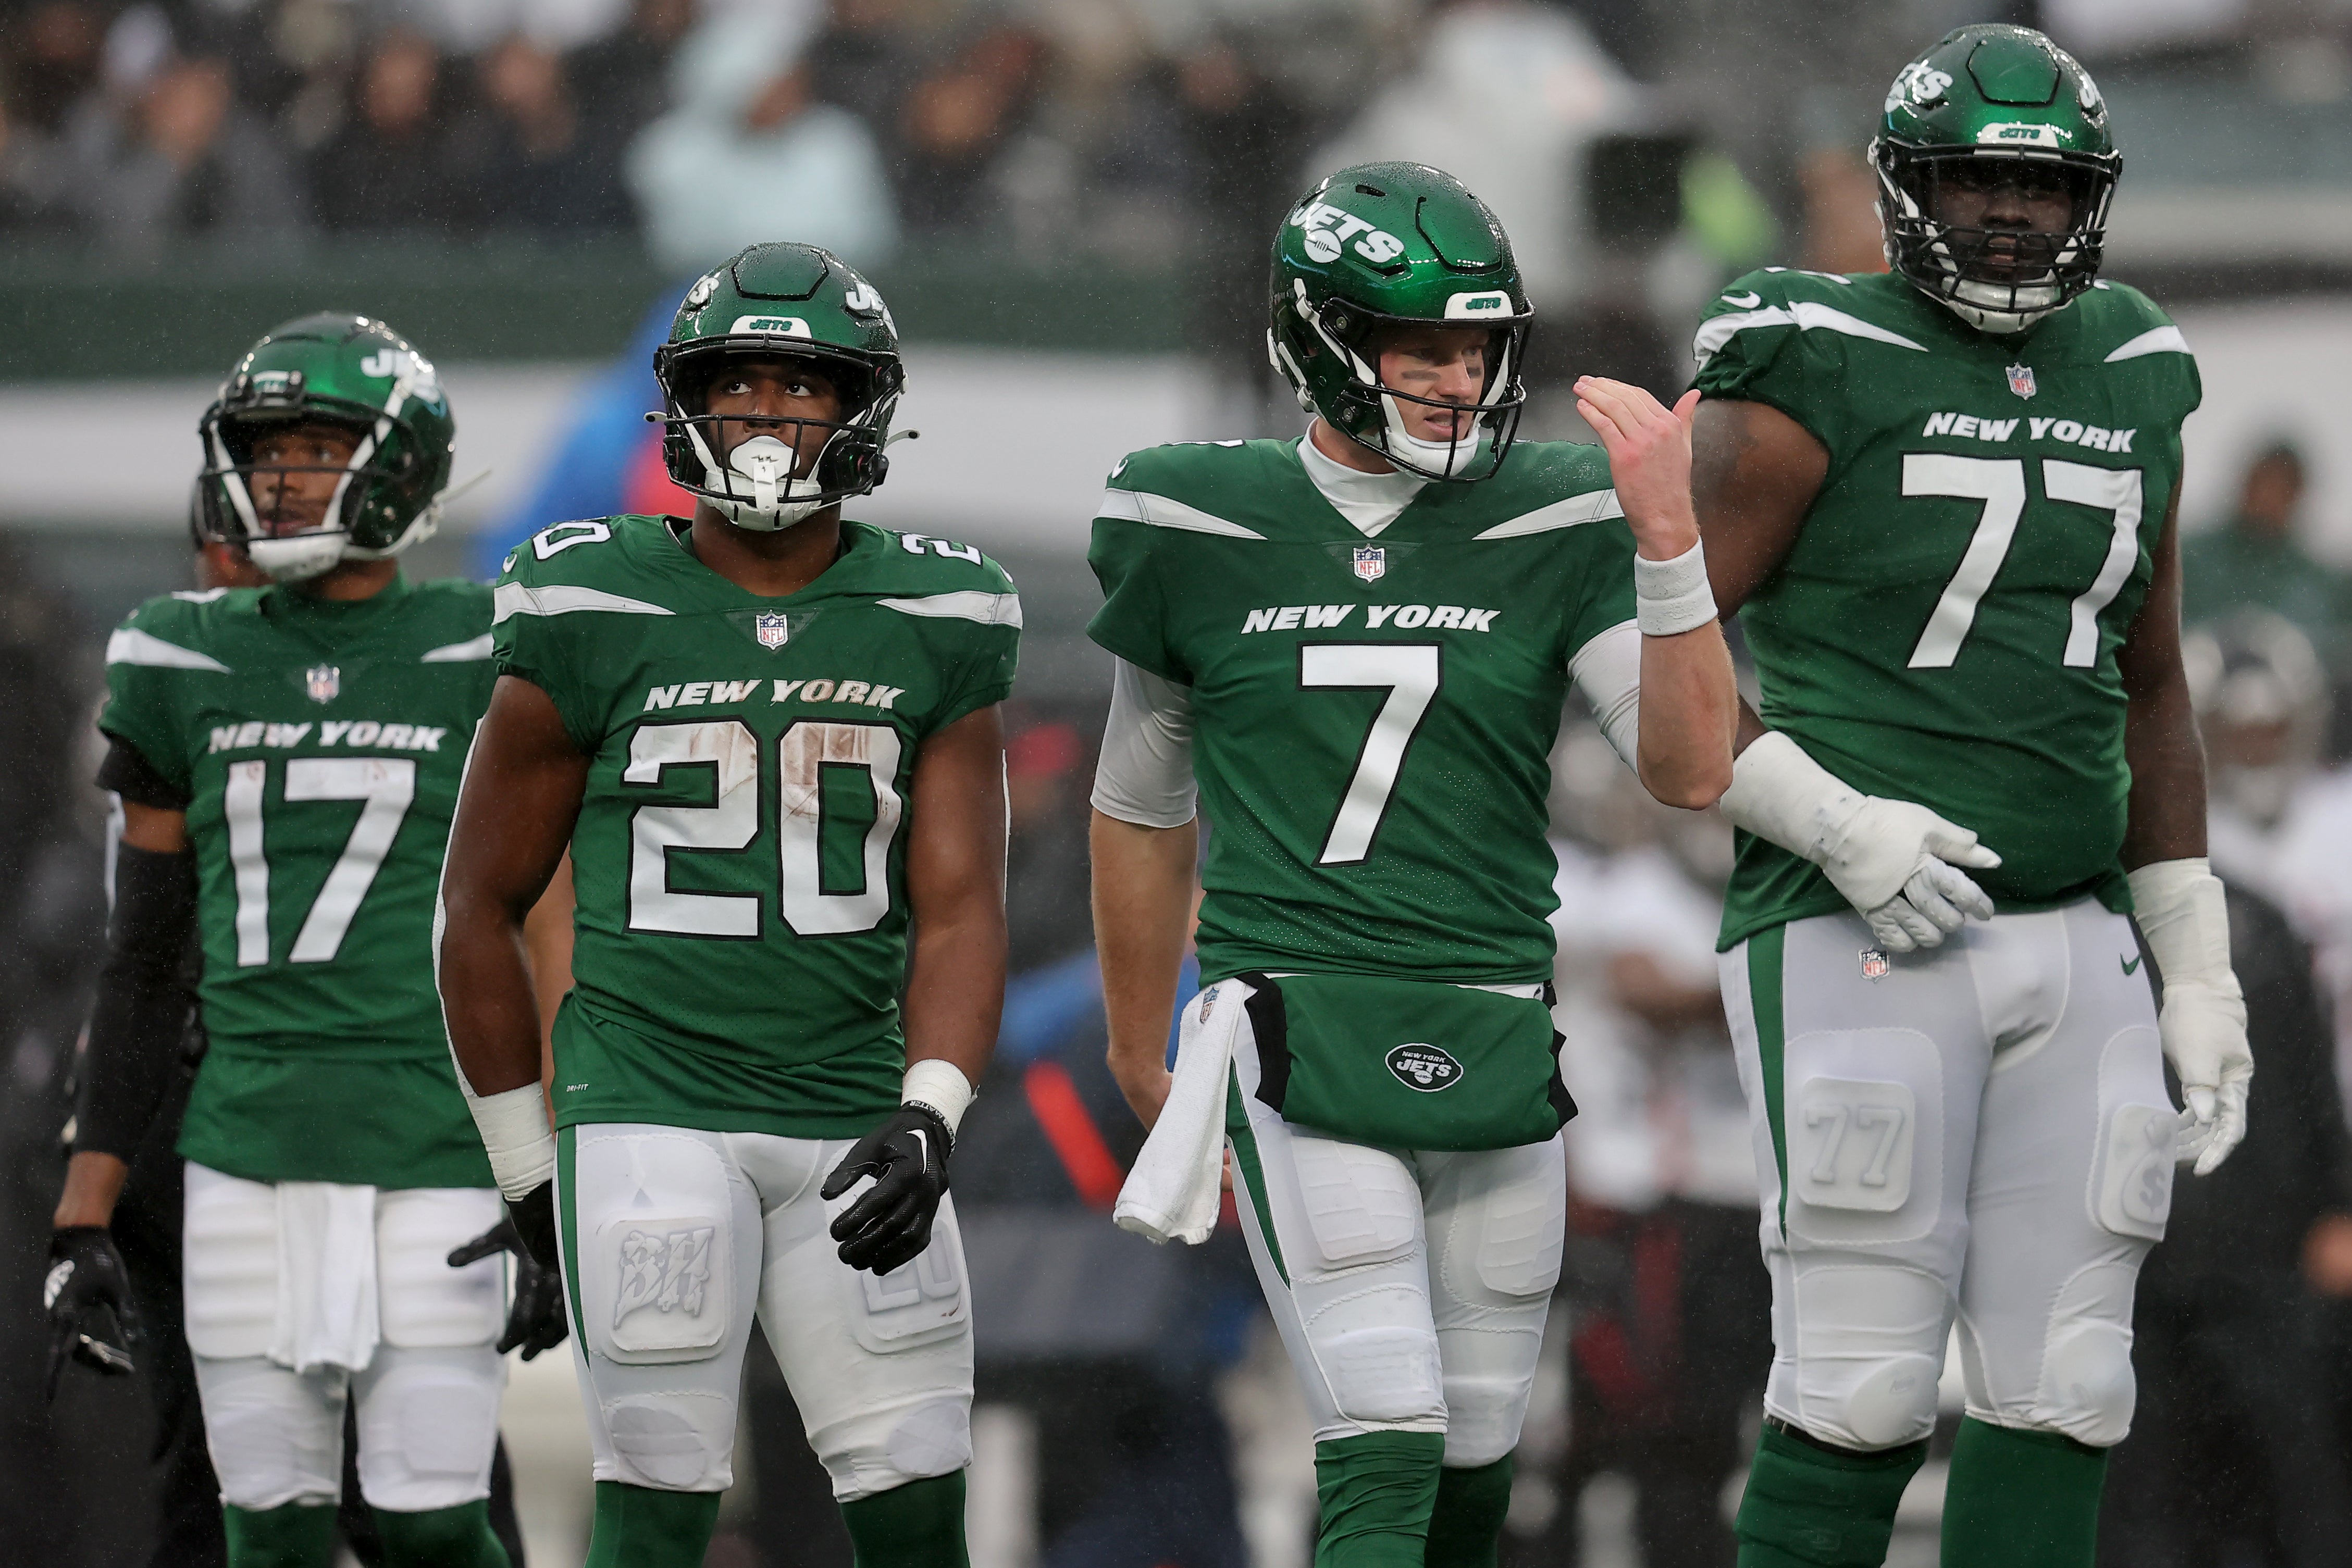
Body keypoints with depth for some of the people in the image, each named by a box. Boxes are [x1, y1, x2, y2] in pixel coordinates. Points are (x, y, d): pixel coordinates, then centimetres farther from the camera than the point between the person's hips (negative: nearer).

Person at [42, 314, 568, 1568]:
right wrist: (83, 1225, 10)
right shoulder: (190, 673, 9)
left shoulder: (483, 668, 0)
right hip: (248, 1167, 3)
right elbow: (144, 963, 13)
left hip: (434, 1165, -3)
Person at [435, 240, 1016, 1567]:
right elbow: (482, 903, 6)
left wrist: (927, 1120, -15)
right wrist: (525, 1158, 7)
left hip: (852, 1119, 3)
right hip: (648, 1106, -3)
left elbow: (958, 910, 1)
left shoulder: (933, 633, 5)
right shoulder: (596, 620, -2)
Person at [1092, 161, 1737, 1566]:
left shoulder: (1559, 525, 2)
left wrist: (1669, 537, -19)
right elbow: (1145, 809, 16)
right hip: (1297, 1022, -3)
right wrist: (1142, 1057, 24)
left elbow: (1691, 769, -7)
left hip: (1493, 1038, 3)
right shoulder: (1199, 529, 2)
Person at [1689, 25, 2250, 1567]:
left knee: (2062, 1393, 3)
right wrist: (1836, 824, -18)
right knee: (1864, 1395, -9)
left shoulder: (2132, 386, 13)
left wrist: (2197, 975, 16)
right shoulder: (1819, 379, -6)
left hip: (2072, 945, 6)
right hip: (1860, 939, -6)